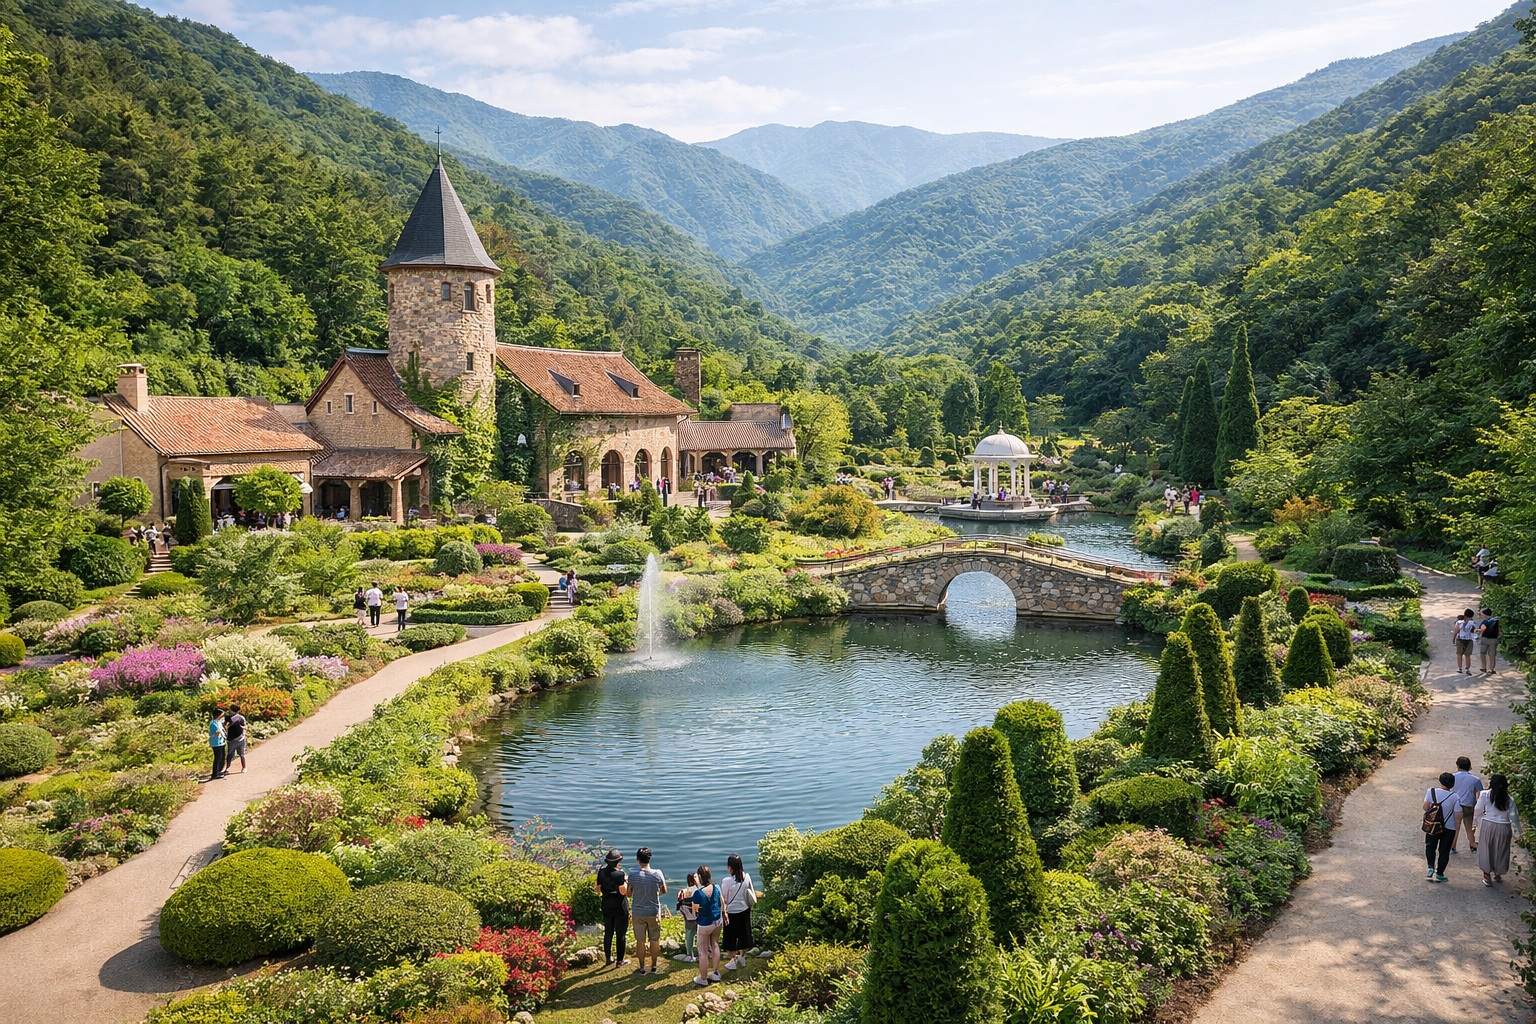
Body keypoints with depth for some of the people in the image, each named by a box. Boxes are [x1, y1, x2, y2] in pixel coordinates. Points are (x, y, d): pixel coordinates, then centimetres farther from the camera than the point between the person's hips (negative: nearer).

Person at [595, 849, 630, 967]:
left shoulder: (601, 872, -3)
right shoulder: (619, 874, -19)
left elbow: (598, 890, 5)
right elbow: (623, 891, -19)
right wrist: (626, 881, -5)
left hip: (606, 906, 5)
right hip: (620, 906, -5)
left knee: (608, 932, 15)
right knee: (621, 933, 6)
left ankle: (608, 958, 22)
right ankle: (620, 960, 10)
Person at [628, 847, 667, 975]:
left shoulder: (633, 874, -15)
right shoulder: (657, 874, -11)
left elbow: (629, 894, -3)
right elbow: (664, 891, 2)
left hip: (638, 912, -1)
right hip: (654, 912, 1)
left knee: (640, 941, 10)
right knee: (654, 940, 14)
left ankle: (642, 968, 18)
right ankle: (654, 966, 22)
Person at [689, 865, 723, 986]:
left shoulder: (698, 893, -25)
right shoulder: (716, 888, -8)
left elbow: (695, 912, -15)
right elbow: (721, 904, 6)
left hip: (705, 924, -6)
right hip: (717, 921, 6)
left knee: (703, 952, 8)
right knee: (715, 945, 22)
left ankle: (703, 978, 19)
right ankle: (716, 973, 32)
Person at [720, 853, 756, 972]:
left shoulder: (727, 881, -23)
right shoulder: (747, 877, -11)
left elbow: (723, 899, -11)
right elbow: (752, 893, 1)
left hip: (731, 912, -5)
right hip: (744, 910, 5)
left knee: (731, 937, 12)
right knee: (743, 934, 20)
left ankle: (732, 961, 20)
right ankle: (742, 958, 34)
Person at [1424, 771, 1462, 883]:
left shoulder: (1431, 791, -12)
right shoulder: (1454, 796, -15)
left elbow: (1425, 807, -9)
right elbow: (1458, 815, -13)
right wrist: (1457, 826, 3)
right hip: (1449, 828, -1)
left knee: (1430, 847, 21)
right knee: (1444, 851, 11)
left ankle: (1431, 868, 5)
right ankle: (1439, 874, 15)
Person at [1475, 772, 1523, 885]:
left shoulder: (1485, 795, -10)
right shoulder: (1509, 799, -3)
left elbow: (1478, 812, -5)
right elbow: (1513, 817, 0)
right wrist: (1519, 832, 11)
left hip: (1487, 825, -2)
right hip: (1503, 828, 2)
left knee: (1486, 850, 11)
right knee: (1500, 850, 18)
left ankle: (1487, 876, 15)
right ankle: (1498, 874, 31)